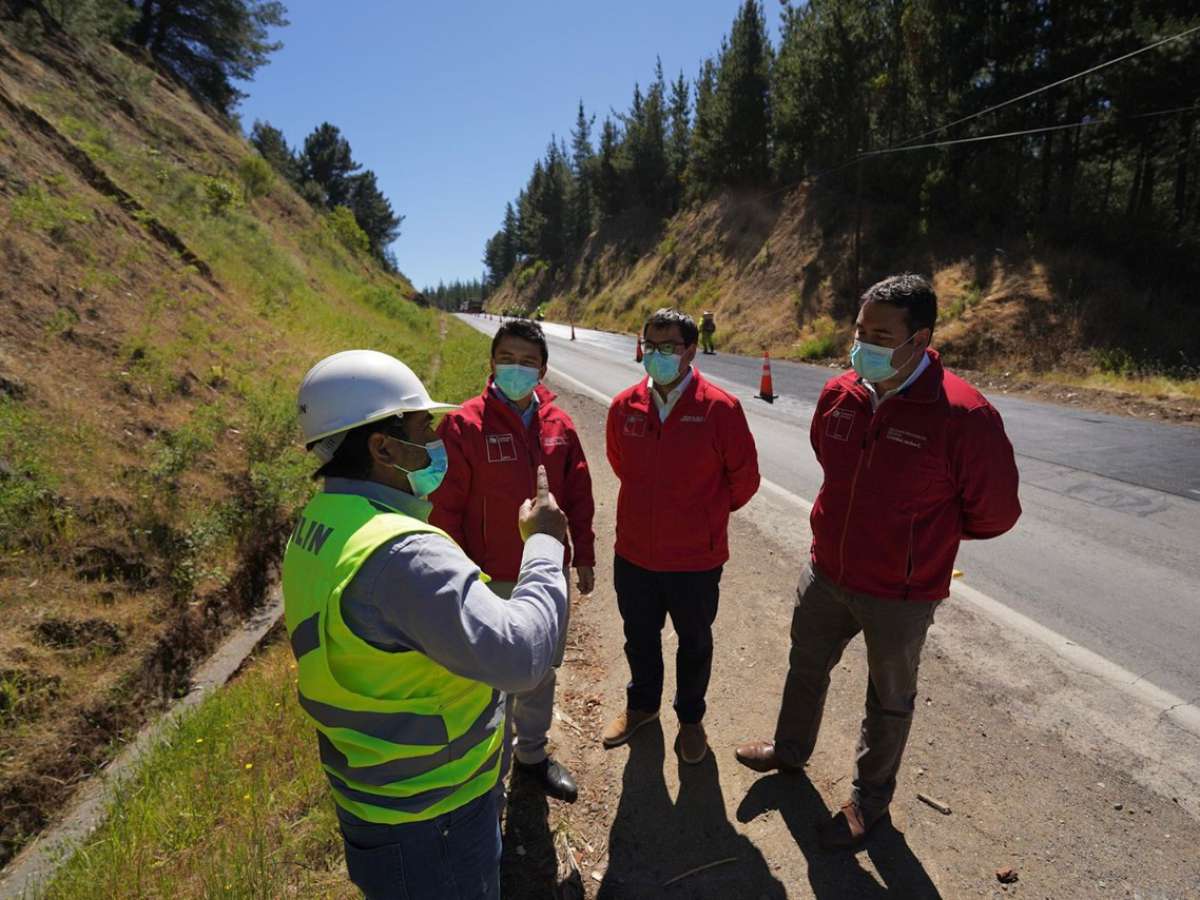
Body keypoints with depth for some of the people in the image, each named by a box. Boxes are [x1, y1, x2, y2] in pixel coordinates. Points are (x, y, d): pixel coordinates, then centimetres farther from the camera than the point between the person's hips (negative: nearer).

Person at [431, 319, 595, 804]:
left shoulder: (559, 424, -1)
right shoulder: (464, 424, -14)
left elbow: (578, 494, 7)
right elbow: (446, 507, -11)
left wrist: (584, 556, 8)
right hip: (494, 580, -4)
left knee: (542, 670, 21)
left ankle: (533, 752, 44)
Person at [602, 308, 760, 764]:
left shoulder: (720, 408, -17)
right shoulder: (625, 406, -6)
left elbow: (743, 478, -5)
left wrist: (707, 516, 5)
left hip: (696, 558, -3)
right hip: (634, 553, 3)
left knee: (695, 643, 19)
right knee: (640, 638, 23)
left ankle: (690, 717, 44)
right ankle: (641, 704, 49)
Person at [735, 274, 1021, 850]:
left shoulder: (964, 416, -25)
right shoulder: (838, 395, -9)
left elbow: (994, 512, -11)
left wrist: (923, 534, 1)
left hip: (900, 595, -5)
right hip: (826, 573, 5)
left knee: (889, 700, 19)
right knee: (805, 668, 25)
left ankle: (870, 798, 43)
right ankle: (790, 749, 52)